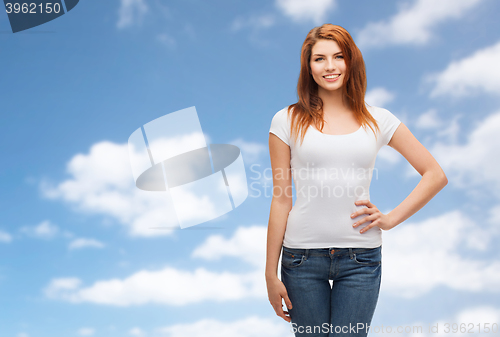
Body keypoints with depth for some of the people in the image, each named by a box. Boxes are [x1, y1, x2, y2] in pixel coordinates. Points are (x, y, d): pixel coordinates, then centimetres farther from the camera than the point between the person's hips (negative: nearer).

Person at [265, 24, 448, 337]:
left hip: (360, 258, 1)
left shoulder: (378, 120, 4)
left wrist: (391, 219, 0)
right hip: (303, 256, 0)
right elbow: (281, 199, 0)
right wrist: (271, 274, 0)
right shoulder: (288, 121, 0)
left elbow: (436, 175, 9)